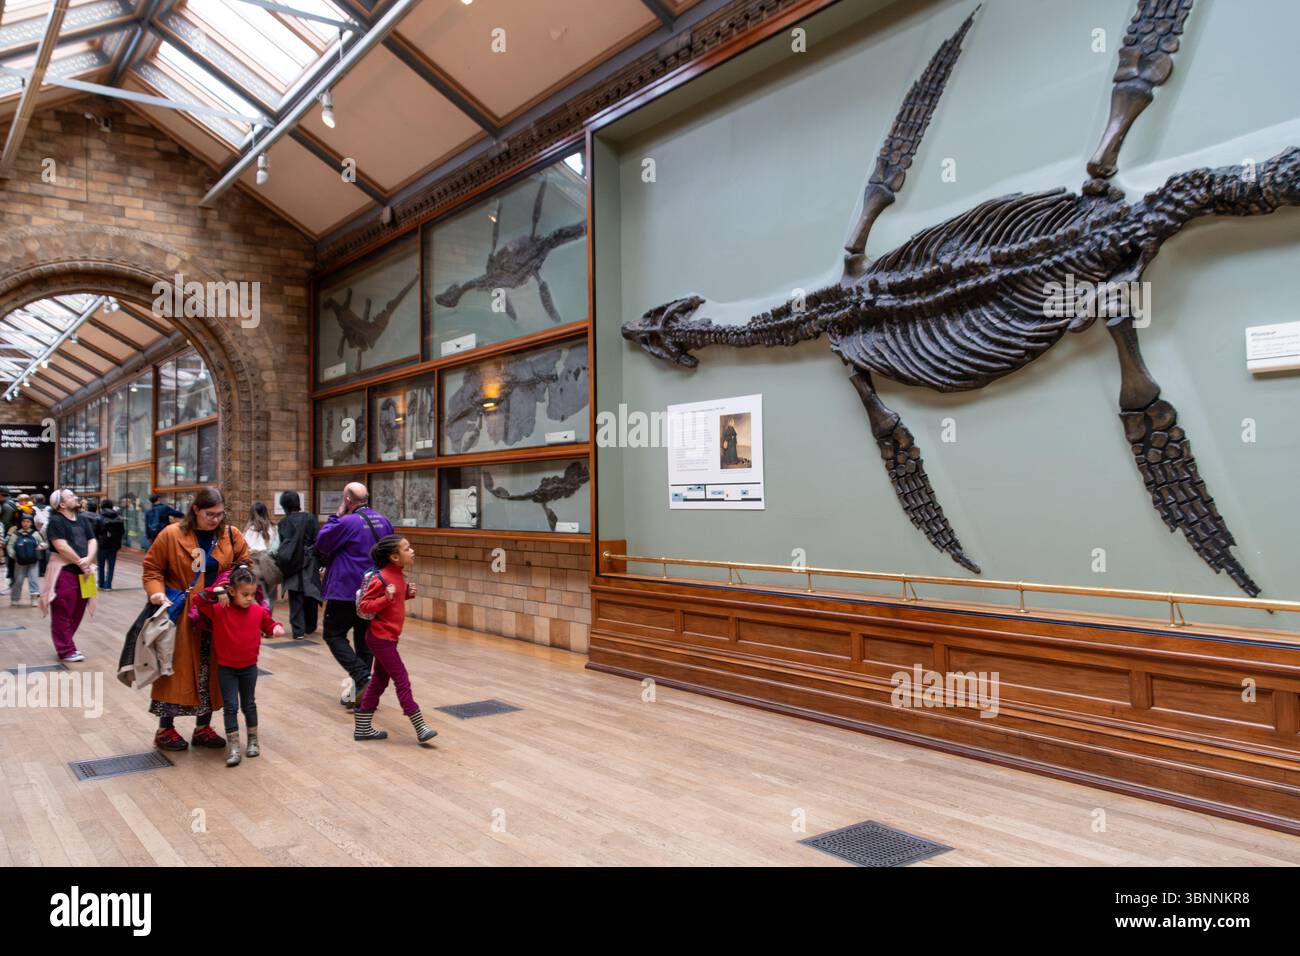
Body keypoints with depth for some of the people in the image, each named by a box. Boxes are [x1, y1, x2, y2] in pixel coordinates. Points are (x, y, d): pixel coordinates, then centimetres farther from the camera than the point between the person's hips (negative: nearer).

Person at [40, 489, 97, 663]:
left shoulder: (83, 519, 13)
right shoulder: (56, 521, -10)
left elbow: (92, 541, 8)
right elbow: (61, 546, -18)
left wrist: (87, 560, -10)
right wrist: (80, 562, -12)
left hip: (83, 571, 7)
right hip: (64, 571, -7)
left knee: (77, 612, 12)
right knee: (63, 613, -3)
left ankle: (67, 644, 25)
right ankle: (66, 651, 2)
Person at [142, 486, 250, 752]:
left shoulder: (231, 535, 1)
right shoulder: (171, 535, -9)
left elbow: (244, 565, 10)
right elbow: (152, 569, -1)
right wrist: (158, 593, -17)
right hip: (181, 616, -3)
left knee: (210, 673, 9)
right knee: (177, 670, 3)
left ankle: (203, 728, 23)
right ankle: (165, 729, 18)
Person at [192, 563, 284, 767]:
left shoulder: (258, 611, -4)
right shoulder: (219, 609, -11)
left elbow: (268, 624, 11)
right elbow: (198, 600, -16)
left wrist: (276, 628, -10)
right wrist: (217, 591, -28)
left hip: (249, 667, 2)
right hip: (226, 668, -2)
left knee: (249, 704, 15)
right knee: (231, 706, -1)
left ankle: (253, 740, 29)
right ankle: (233, 748, 5)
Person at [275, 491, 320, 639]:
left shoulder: (284, 522, -4)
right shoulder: (310, 519, -3)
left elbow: (284, 545, -9)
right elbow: (318, 541, -5)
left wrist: (281, 562, -3)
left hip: (293, 564, -1)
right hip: (310, 564, 1)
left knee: (295, 599, 3)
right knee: (310, 595, 16)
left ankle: (298, 630, -4)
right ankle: (310, 626, 28)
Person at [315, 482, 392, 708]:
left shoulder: (347, 522, -16)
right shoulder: (383, 521, 7)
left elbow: (321, 544, -5)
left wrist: (336, 516, 0)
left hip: (346, 591, -7)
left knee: (334, 634, 6)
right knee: (364, 639, 12)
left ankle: (361, 676, -12)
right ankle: (358, 692, 16)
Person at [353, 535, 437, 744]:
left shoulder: (399, 574, 6)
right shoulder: (381, 578, -20)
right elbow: (364, 606, -20)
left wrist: (408, 593, 2)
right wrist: (387, 598, -32)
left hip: (388, 637, 10)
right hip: (381, 638, -9)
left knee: (379, 682, 16)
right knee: (402, 681, -6)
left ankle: (362, 728, 26)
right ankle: (420, 728, -2)